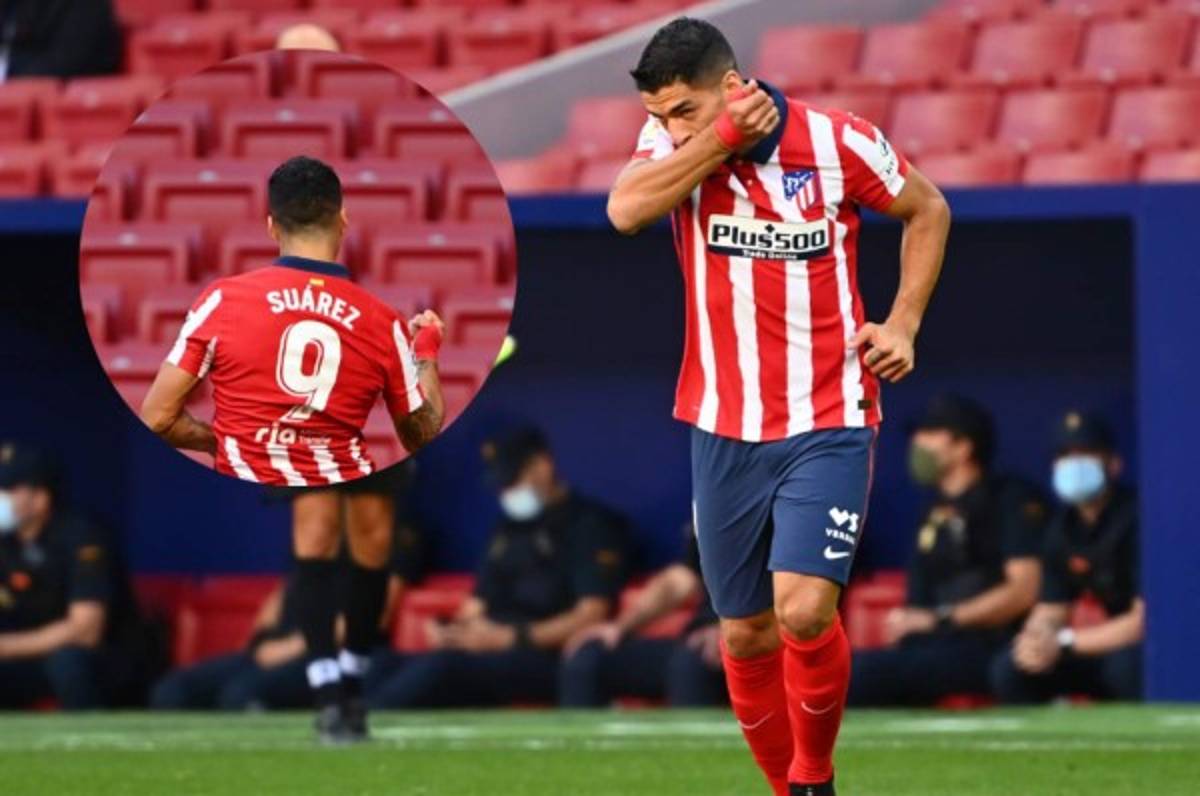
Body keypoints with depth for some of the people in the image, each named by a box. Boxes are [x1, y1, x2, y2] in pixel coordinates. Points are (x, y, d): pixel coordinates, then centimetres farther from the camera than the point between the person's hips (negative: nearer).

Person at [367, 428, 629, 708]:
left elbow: (591, 615, -11)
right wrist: (452, 631, -4)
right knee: (393, 668, -19)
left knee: (444, 664, -34)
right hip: (492, 654, 7)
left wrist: (507, 637, -19)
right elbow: (479, 604, 21)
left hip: (547, 660, -7)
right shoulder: (510, 530, 23)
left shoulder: (589, 525, 0)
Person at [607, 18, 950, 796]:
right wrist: (722, 137, -24)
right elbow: (627, 209, -23)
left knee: (804, 610, -18)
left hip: (828, 424, -3)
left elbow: (928, 210, 8)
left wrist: (902, 325, -1)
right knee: (744, 633, 7)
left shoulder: (837, 142, -8)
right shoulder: (675, 142, -3)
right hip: (724, 431, 3)